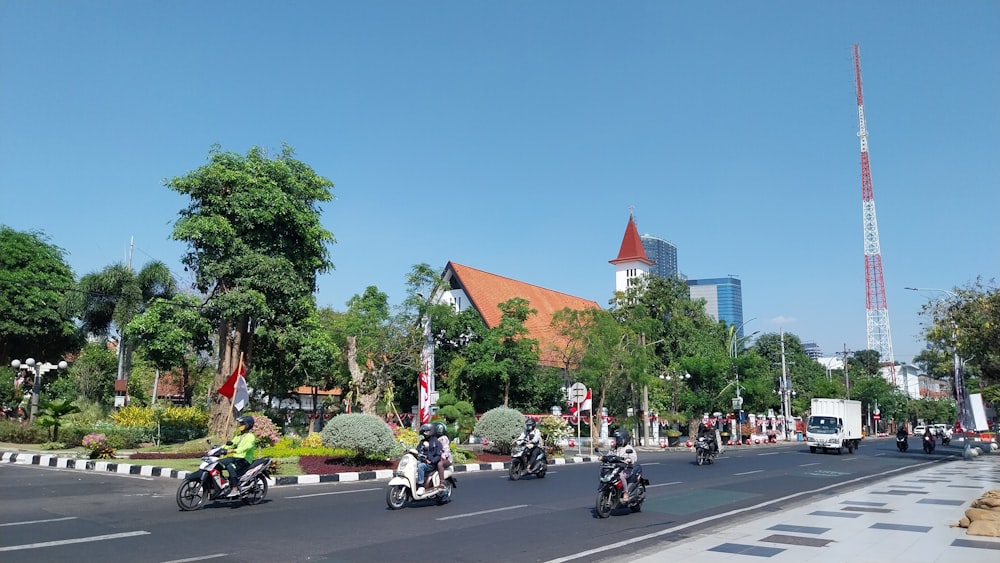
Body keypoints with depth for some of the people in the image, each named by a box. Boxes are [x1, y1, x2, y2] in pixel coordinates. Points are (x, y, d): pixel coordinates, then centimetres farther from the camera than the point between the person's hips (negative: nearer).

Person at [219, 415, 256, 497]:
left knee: (230, 467, -33)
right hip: (235, 457, 9)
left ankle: (235, 490, -32)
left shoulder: (251, 437, -9)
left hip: (245, 460, -9)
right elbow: (231, 444, 17)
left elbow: (246, 447, -27)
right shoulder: (238, 436, 21)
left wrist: (233, 450, -40)